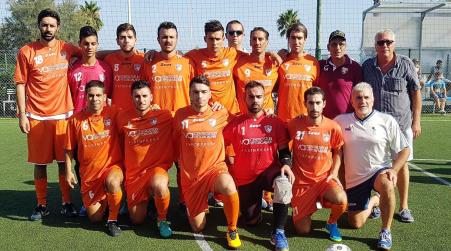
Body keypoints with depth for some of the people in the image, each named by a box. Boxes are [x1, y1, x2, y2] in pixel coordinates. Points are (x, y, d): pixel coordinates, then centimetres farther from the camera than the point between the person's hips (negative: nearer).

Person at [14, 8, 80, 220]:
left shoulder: (66, 49, 5)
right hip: (37, 117, -1)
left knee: (64, 160, 6)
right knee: (40, 162, 6)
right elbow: (20, 84, 1)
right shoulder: (26, 52, 1)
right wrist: (22, 114, -4)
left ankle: (67, 203, 17)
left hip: (63, 115, 1)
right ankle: (42, 205, 19)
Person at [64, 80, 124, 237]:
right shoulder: (76, 119, -3)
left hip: (112, 166, -2)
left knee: (112, 182, -39)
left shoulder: (113, 114, -8)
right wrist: (68, 172, 3)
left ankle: (113, 220, -12)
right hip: (89, 174, 2)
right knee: (95, 218, 4)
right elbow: (69, 149, 5)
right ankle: (103, 202, 40)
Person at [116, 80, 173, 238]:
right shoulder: (123, 117, -1)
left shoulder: (164, 115, -9)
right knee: (137, 220, 7)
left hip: (157, 167, -3)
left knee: (159, 185, -39)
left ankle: (162, 219, -8)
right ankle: (145, 199, 42)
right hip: (133, 173, 3)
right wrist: (123, 168, 17)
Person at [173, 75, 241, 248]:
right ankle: (192, 205, 42)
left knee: (229, 188, -38)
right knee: (198, 228, 6)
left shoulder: (221, 114, -5)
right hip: (190, 175, 2)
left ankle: (232, 230, -11)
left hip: (215, 168, -1)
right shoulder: (180, 114, -3)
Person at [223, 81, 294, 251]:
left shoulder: (275, 122, -2)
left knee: (283, 184, -37)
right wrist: (228, 168, -2)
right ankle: (256, 201, 43)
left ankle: (278, 232, -22)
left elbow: (284, 150, 2)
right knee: (251, 221, 6)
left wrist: (286, 165, -18)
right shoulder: (235, 123, -4)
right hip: (245, 178, 1)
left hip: (269, 171, -1)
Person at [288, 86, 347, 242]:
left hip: (324, 179, 0)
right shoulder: (294, 124, -9)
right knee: (303, 231, 0)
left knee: (342, 201, -33)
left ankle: (332, 223, 4)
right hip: (301, 182, 0)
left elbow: (337, 152, 9)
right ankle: (312, 204, 34)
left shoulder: (333, 127, -9)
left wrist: (334, 173, -4)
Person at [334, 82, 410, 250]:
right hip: (354, 178, 2)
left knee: (387, 185, -38)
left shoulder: (387, 121, -5)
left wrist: (394, 170, -16)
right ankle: (373, 201, 37)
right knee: (356, 223, 5)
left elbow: (404, 150, -2)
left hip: (379, 170, -2)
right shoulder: (341, 121, -2)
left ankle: (385, 231, -18)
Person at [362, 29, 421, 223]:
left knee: (401, 164, 5)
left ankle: (404, 207, 16)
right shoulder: (367, 66, 4)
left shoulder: (405, 64, -2)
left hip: (401, 123, -2)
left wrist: (416, 121, -3)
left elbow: (416, 93, 1)